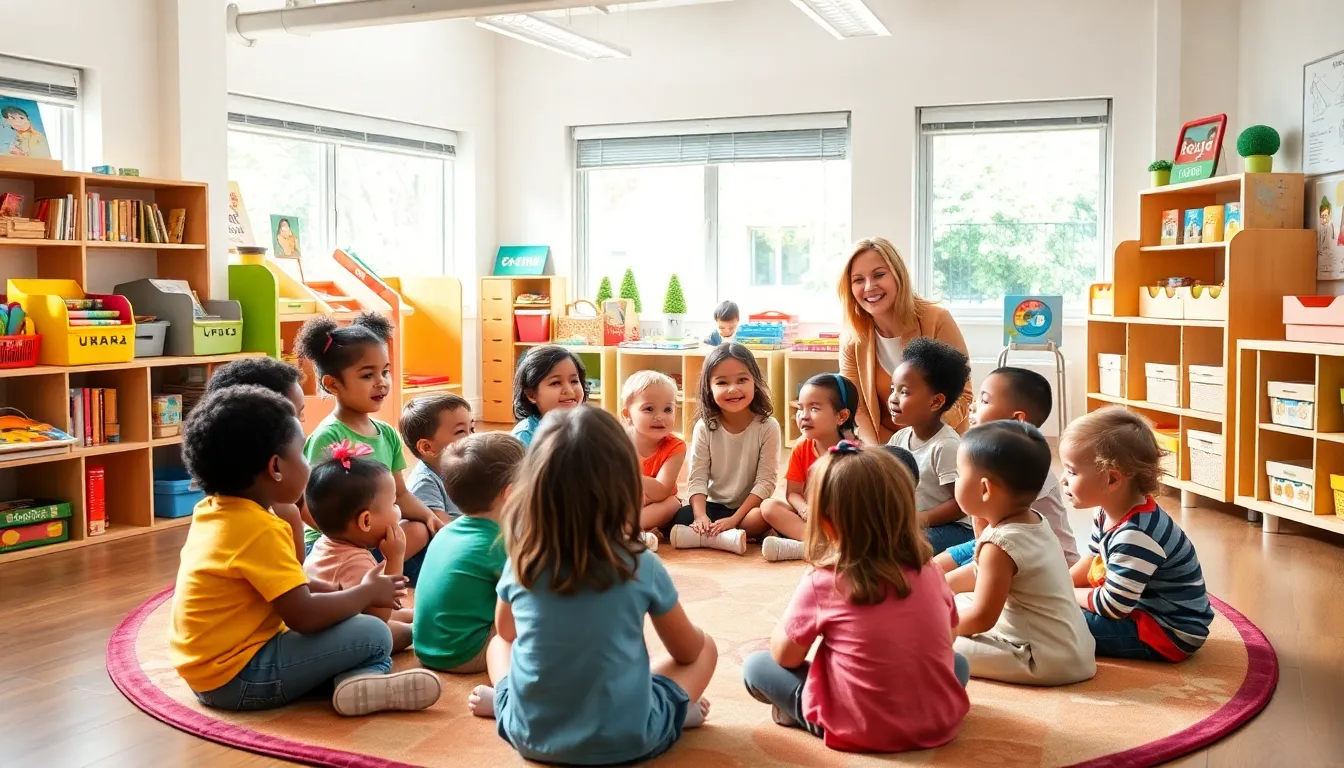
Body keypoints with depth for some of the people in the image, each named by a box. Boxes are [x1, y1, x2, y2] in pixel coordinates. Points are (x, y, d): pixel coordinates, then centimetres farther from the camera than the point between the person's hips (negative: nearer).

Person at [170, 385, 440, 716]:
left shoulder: (211, 512, 6)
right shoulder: (259, 529, -22)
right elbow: (304, 616, -23)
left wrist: (329, 590, 9)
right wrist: (367, 593, -7)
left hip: (207, 667, 10)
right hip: (238, 675, -10)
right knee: (373, 636, -10)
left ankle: (348, 676, -1)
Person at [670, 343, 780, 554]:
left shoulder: (767, 427, -10)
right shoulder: (705, 427, -4)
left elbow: (765, 481, -13)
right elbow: (697, 478, -8)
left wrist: (734, 519, -22)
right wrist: (701, 516, -25)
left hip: (750, 507, -1)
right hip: (714, 506, 1)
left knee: (770, 514, -36)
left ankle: (696, 537, -30)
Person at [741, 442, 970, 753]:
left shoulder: (821, 583, -14)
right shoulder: (931, 574, -3)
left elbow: (785, 656, -3)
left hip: (857, 729, -2)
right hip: (940, 721, 2)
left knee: (755, 666, 11)